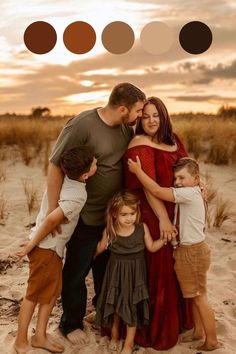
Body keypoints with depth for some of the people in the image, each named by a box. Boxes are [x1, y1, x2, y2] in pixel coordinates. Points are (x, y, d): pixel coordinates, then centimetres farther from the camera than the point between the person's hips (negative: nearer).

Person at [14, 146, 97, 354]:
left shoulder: (62, 176, -7)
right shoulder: (78, 196, -26)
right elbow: (51, 220, -30)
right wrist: (31, 245, -18)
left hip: (52, 246, 8)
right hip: (47, 248, -8)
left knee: (52, 292, 17)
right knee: (34, 295, 7)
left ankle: (40, 337, 29)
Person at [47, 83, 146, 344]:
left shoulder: (126, 128, -1)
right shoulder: (82, 125, -22)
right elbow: (55, 165, -20)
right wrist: (53, 209, -21)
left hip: (114, 214, 7)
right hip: (86, 215, -7)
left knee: (107, 268, 23)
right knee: (76, 272, 10)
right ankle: (71, 323, 31)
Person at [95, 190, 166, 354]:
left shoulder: (142, 228, -15)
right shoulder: (110, 230, -15)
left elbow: (152, 247, -4)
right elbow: (101, 247, 4)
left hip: (135, 274, 0)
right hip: (116, 273, 0)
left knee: (132, 308, 11)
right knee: (114, 305, 17)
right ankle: (114, 336, 43)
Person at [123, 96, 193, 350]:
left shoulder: (173, 140, 8)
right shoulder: (140, 146, -15)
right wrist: (163, 219, -24)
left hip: (177, 212, 8)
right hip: (152, 216, -7)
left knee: (174, 268, 19)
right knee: (157, 271, 3)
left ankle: (176, 320, 41)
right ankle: (153, 331, 23)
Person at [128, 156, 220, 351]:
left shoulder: (190, 193, -22)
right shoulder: (192, 194, 9)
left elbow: (158, 191, -27)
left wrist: (138, 171, -21)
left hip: (192, 252, -9)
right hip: (191, 250, 9)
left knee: (199, 297, 2)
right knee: (194, 296, 19)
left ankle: (212, 341, 14)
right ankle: (198, 331, 34)